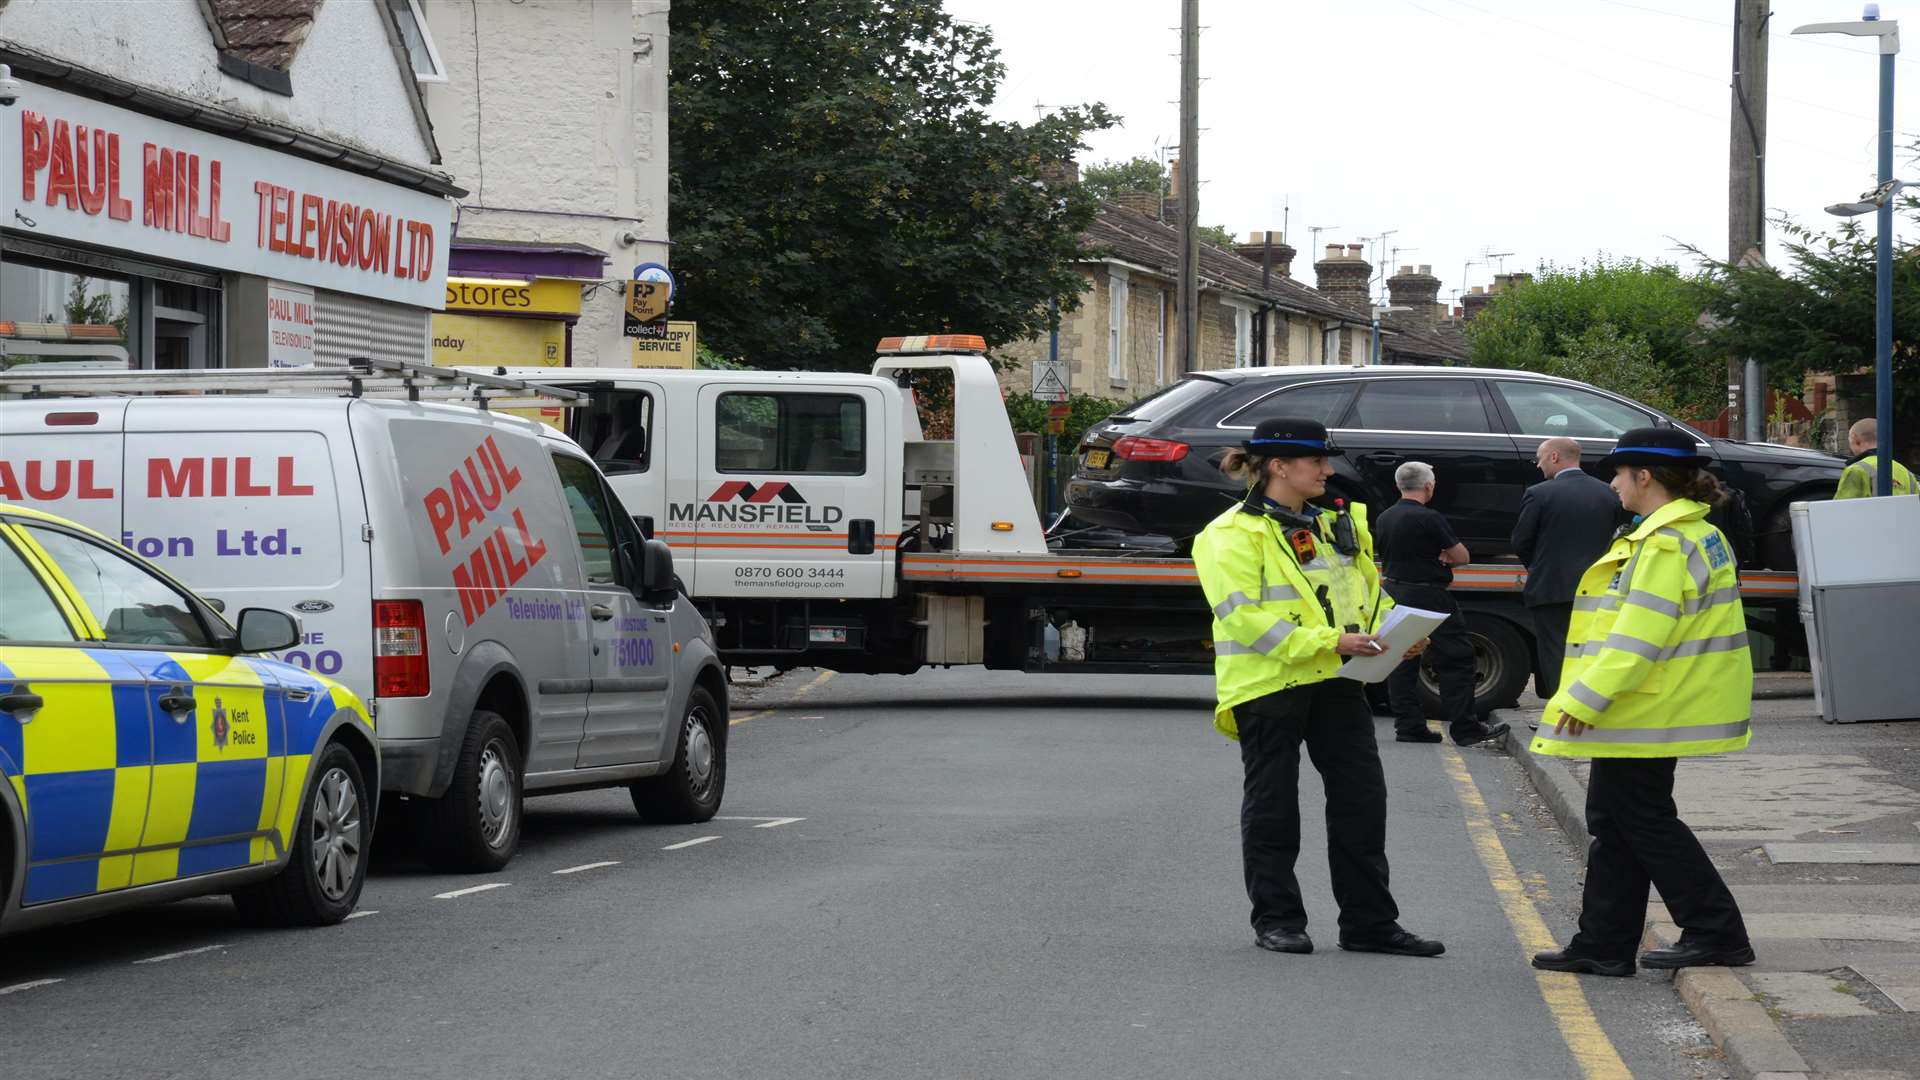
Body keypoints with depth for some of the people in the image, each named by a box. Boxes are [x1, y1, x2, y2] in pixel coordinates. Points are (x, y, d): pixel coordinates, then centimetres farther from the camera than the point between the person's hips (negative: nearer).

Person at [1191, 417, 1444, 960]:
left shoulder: (1336, 525, 16)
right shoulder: (1234, 535, -9)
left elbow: (1369, 592, 23)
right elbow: (1244, 615, -18)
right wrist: (1329, 641, -23)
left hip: (1334, 681, 7)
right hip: (1268, 685, -7)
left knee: (1362, 796, 4)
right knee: (1272, 803, 3)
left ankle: (1369, 922, 10)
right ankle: (1276, 919, 14)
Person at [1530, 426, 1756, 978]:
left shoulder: (1665, 545, -19)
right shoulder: (1697, 534, 14)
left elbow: (1639, 636, -25)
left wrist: (1585, 700, -22)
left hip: (1644, 713, -11)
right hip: (1659, 707, 11)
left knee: (1644, 820, -2)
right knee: (1613, 821, 13)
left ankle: (1717, 933, 1)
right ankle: (1602, 945, 16)